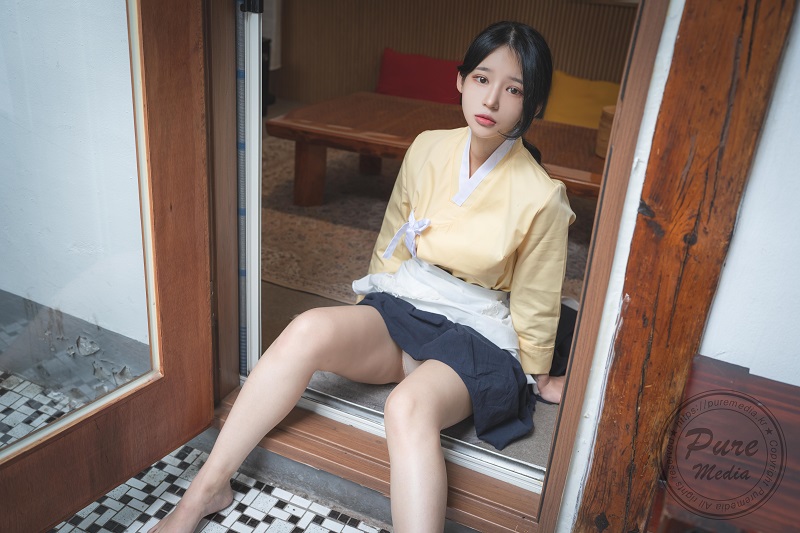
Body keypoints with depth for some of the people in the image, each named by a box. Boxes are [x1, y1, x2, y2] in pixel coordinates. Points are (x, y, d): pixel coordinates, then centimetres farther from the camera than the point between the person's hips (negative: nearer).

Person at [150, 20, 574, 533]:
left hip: (475, 334, -3)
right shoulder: (428, 150, -1)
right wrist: (368, 316, 19)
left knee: (409, 407, -36)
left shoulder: (542, 198, -13)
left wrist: (540, 377, 12)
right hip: (399, 306, 4)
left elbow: (535, 305, -1)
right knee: (310, 328, -25)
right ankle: (206, 489, -14)